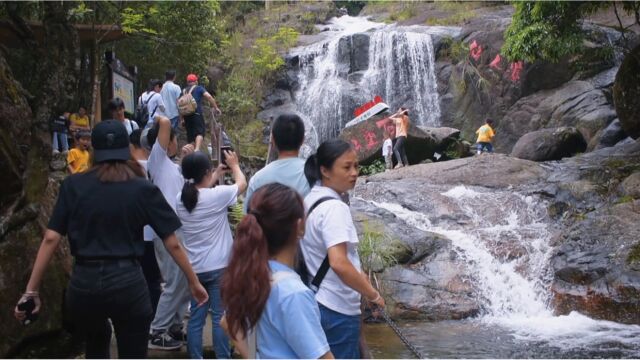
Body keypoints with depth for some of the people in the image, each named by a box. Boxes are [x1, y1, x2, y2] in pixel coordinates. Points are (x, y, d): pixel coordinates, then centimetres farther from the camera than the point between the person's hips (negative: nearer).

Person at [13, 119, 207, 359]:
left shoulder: (73, 186, 2)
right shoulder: (143, 189, -1)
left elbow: (51, 239, -3)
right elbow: (172, 243, 0)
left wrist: (31, 290, 2)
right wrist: (194, 281, 10)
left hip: (83, 285, 2)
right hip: (127, 283, -2)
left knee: (97, 339, 33)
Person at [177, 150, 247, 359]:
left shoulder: (181, 199, 0)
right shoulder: (217, 195, -15)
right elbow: (242, 184, 2)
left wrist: (217, 176, 28)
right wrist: (234, 165, 20)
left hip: (195, 268, 5)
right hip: (218, 267, -5)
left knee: (196, 318, 10)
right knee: (220, 317, 3)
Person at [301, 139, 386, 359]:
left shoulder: (312, 199, 7)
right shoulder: (334, 208, -22)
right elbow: (338, 264, -32)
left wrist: (358, 273, 20)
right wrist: (373, 295, -21)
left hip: (319, 302, 9)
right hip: (338, 309, -9)